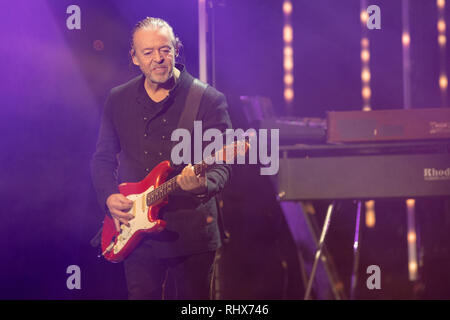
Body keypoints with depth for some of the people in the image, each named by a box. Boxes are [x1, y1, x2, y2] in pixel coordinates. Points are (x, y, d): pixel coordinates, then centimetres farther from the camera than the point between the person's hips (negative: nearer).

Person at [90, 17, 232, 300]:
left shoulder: (208, 100, -5)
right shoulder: (118, 99, 7)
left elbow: (222, 165, -9)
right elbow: (103, 158, 15)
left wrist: (203, 185, -31)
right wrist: (110, 196, -3)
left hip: (192, 234, -3)